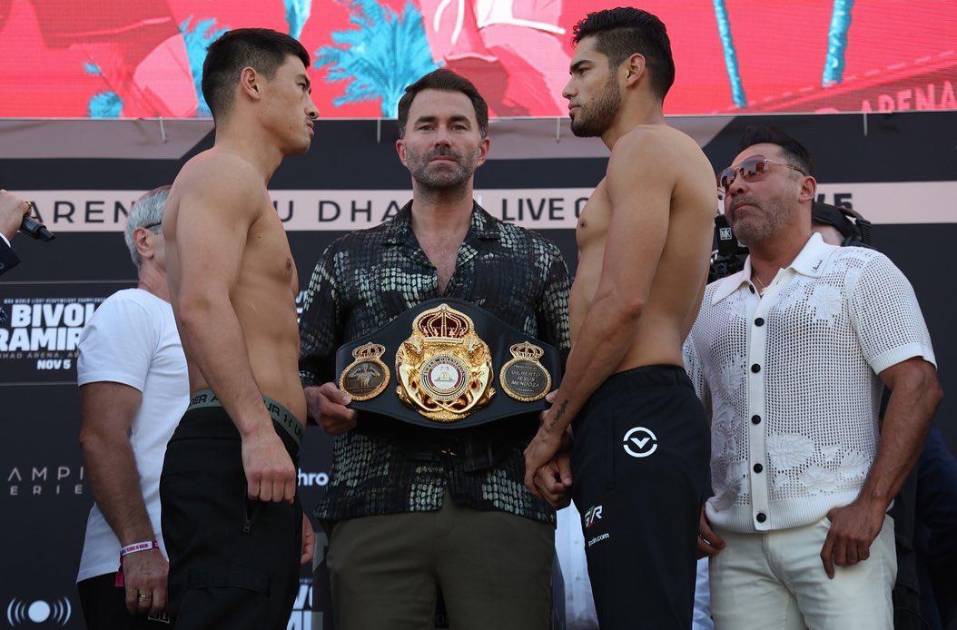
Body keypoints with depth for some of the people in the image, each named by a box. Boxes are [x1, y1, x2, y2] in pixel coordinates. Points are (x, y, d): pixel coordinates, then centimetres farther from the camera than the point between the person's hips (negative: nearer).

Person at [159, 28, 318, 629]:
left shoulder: (244, 190, 30)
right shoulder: (225, 172, -1)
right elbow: (202, 305, -18)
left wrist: (288, 510, 24)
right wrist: (258, 431, -25)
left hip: (256, 464, 10)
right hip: (234, 455, -10)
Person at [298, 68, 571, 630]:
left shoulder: (537, 260, 15)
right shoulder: (348, 260, 17)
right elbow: (301, 373, 19)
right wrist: (319, 402, -3)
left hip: (503, 510, 0)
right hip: (375, 512, 1)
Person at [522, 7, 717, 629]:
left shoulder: (645, 147, -5)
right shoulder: (676, 158, 26)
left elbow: (622, 301, -17)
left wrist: (553, 427, -9)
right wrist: (571, 424, 16)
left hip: (632, 418, -10)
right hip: (650, 416, 10)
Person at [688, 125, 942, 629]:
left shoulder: (861, 272, 5)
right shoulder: (710, 303, 19)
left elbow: (917, 386, -5)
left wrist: (870, 503, -14)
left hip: (835, 532, -4)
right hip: (736, 544, 4)